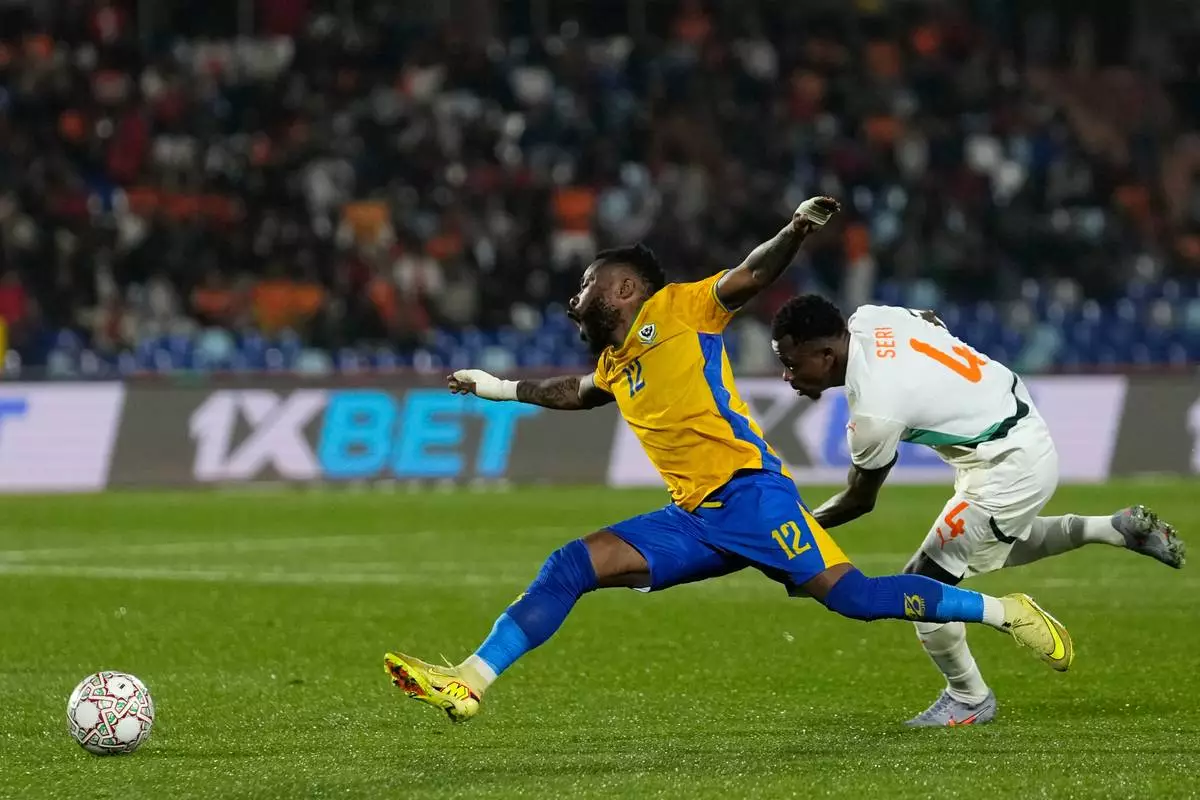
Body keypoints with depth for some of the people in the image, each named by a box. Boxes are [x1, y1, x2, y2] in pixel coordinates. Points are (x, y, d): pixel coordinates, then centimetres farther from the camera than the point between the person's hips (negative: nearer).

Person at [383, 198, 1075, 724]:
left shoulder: (675, 309, 3)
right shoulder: (616, 361, 24)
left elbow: (753, 275, -8)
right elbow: (576, 394, 46)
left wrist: (797, 231, -25)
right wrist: (501, 390, 52)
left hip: (748, 490, -8)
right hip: (694, 520, 8)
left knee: (844, 593, -20)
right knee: (571, 567, -2)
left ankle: (1003, 612, -10)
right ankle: (469, 683, -7)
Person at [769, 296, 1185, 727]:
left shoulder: (874, 412, -30)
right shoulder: (868, 319, -8)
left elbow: (860, 500, -13)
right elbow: (930, 320, 16)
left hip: (1010, 468, -10)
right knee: (990, 548, 33)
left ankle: (969, 699, 16)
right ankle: (1118, 528, 31)